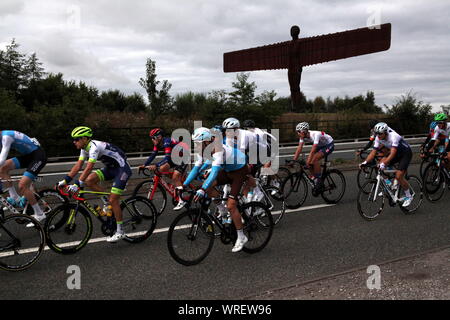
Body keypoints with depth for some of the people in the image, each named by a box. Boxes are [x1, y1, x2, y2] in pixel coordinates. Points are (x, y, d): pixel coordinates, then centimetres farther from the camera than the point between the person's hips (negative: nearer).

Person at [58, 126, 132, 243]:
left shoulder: (94, 147, -26)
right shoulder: (85, 148, 2)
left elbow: (88, 168, -33)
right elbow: (78, 166, 3)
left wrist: (77, 184, -37)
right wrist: (65, 180, -3)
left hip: (122, 169, -9)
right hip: (111, 168, 9)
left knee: (113, 200, -13)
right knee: (89, 180, -8)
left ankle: (120, 232, -2)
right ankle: (107, 203, 7)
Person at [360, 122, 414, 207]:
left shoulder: (393, 136, -35)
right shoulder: (378, 138, -14)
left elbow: (392, 154, -43)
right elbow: (373, 152, -14)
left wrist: (384, 164, -56)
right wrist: (365, 162, -29)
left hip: (406, 153, -7)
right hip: (397, 153, 7)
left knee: (398, 176, -17)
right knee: (381, 163, -17)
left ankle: (409, 196, 4)